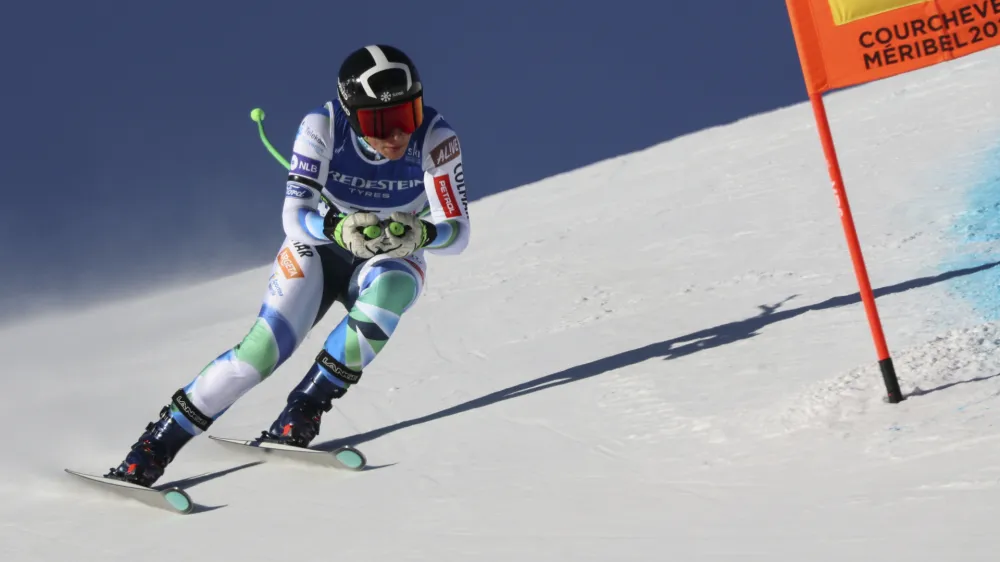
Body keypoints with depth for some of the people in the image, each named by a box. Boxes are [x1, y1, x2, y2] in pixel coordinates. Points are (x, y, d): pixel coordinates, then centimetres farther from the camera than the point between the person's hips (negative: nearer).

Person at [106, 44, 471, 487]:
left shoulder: (435, 138, -25)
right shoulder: (323, 126, -25)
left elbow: (457, 233, -26)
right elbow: (294, 215, -29)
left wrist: (418, 233, -48)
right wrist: (341, 229, -50)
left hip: (387, 260, 1)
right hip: (317, 248, -1)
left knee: (388, 292, -36)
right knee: (264, 348, -21)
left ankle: (301, 413, -20)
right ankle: (151, 450, -7)